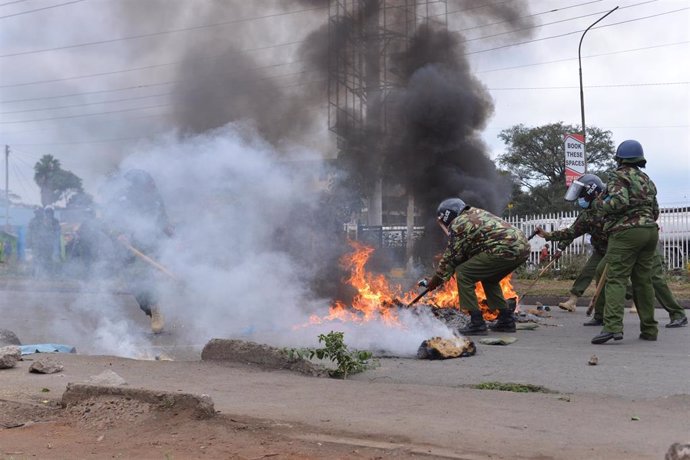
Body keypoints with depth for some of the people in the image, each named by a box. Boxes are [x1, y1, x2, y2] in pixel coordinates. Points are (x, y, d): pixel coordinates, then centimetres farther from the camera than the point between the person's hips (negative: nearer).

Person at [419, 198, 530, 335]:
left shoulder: (457, 224, 2)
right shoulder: (477, 213, 29)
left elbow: (451, 258, 4)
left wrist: (433, 283, 14)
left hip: (505, 249, -10)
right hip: (523, 247, 10)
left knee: (463, 274, -1)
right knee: (489, 278, 29)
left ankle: (477, 323, -2)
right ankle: (506, 320, 25)